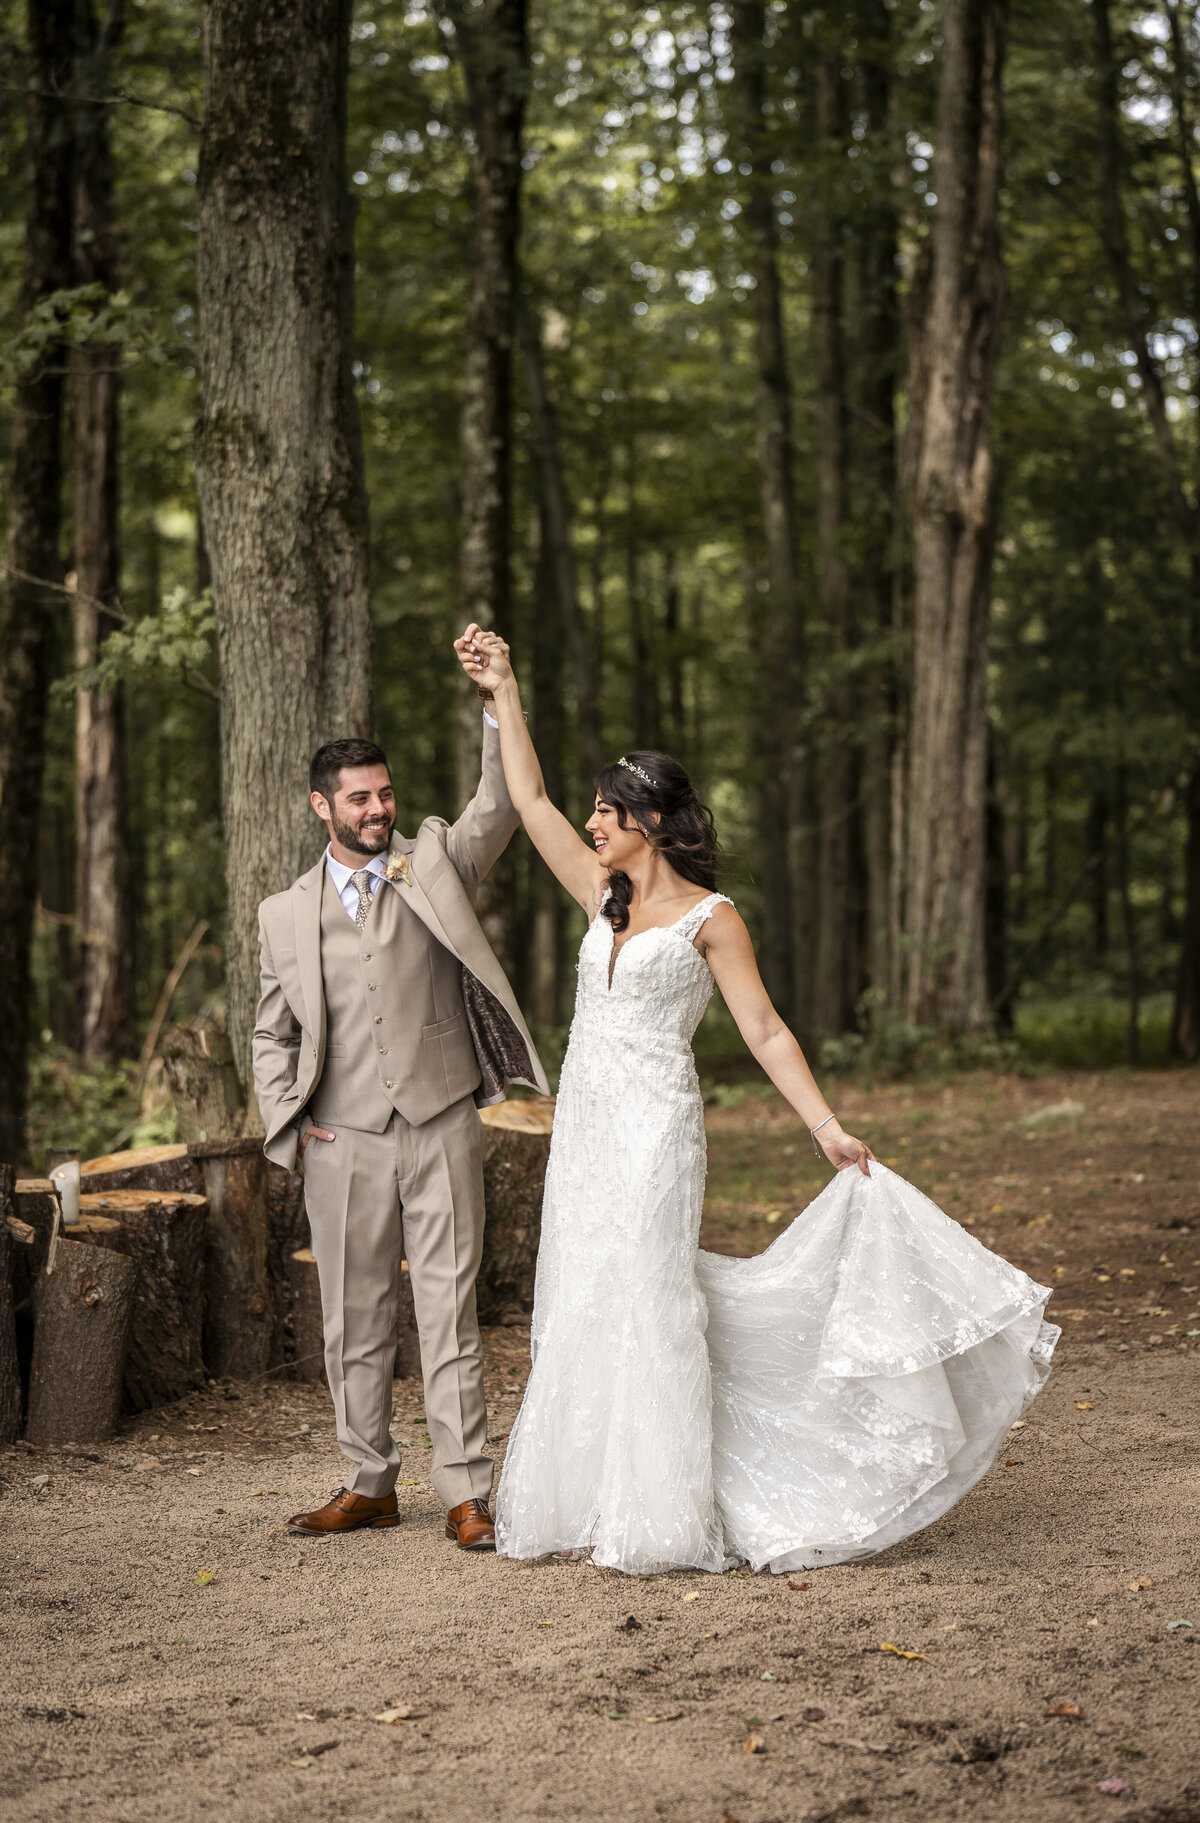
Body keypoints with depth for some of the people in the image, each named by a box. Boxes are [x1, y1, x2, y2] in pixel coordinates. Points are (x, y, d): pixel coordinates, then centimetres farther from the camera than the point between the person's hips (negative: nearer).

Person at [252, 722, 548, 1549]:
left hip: (441, 1127, -2)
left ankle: (467, 1492, 1)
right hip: (344, 1140, 2)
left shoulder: (436, 865, 8)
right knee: (355, 1319, 8)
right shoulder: (287, 914, 11)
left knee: (450, 1311, -2)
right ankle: (371, 1482, 20)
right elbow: (273, 1033, 16)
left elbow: (502, 802, -7)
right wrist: (288, 1122, 4)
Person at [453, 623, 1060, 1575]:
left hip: (654, 1124, -7)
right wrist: (505, 692, 14)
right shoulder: (606, 898, 12)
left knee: (643, 1303, -8)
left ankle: (665, 1522, -2)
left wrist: (830, 1128, -10)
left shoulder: (710, 916, -5)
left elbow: (766, 1032, -5)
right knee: (581, 1308, 7)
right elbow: (530, 799, 16)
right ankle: (597, 1507, 15)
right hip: (586, 1125, 7)